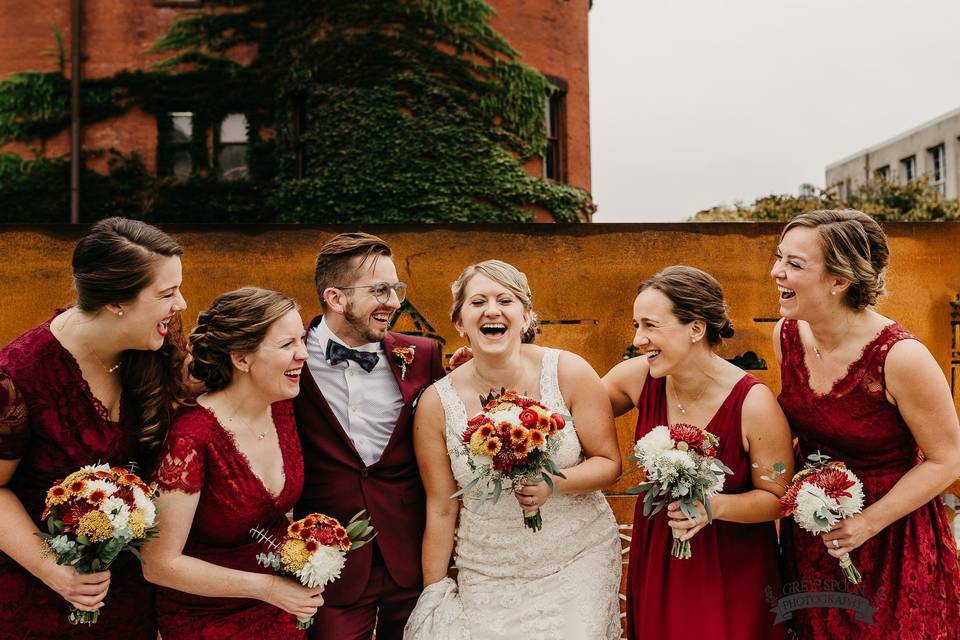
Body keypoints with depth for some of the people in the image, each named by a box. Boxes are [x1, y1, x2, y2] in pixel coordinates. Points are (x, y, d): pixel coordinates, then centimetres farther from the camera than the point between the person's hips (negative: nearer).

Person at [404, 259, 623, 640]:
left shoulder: (569, 373, -12)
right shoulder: (437, 404, -10)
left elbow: (609, 464, -5)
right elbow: (440, 511, -2)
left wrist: (554, 482, -23)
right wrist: (433, 597, 1)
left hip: (578, 563, 0)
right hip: (488, 577, 1)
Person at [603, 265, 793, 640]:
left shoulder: (754, 404, -24)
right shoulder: (638, 377, -14)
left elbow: (776, 497, -13)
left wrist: (714, 506, -30)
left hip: (730, 565, -3)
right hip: (655, 556, 4)